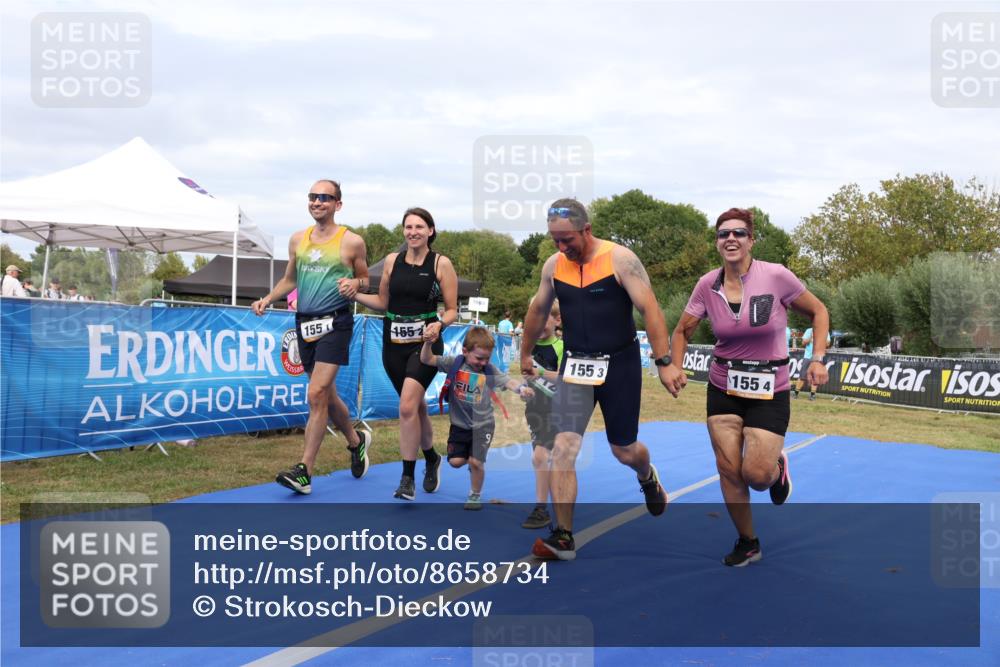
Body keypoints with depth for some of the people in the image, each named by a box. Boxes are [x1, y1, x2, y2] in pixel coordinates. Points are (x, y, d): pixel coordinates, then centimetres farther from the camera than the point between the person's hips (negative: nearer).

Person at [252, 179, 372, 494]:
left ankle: (304, 471, -12)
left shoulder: (352, 242, -2)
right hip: (305, 323, 6)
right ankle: (356, 441, 38)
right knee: (327, 395, 14)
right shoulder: (298, 240, 11)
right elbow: (289, 279, 21)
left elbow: (365, 279, 8)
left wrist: (355, 284, -14)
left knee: (317, 394, -14)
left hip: (335, 322, -6)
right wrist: (268, 299, 5)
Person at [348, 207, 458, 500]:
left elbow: (452, 310, -1)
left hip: (425, 342, -4)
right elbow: (383, 302, 13)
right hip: (393, 343, 4)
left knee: (407, 406, -19)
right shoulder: (392, 260, 5)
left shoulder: (441, 264, -4)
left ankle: (407, 479, -9)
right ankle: (431, 459, 39)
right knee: (417, 405, 15)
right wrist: (355, 295, -3)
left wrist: (439, 324, -21)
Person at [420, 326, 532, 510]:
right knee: (455, 461, -2)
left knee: (476, 462, -9)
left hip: (483, 425, -2)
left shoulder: (490, 370, -9)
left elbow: (508, 381, -22)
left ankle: (475, 495, 16)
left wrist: (521, 388, -43)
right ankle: (470, 457, 35)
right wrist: (427, 343, -27)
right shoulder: (454, 364, -8)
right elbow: (427, 359, -8)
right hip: (459, 424, 2)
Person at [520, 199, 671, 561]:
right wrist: (526, 354, 26)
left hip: (619, 363, -3)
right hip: (575, 365, 3)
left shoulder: (620, 259, -13)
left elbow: (649, 309, -16)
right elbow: (537, 311, 17)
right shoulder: (553, 265, 1)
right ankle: (563, 537, -4)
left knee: (624, 451, 11)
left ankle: (647, 478, 49)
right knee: (563, 448, -12)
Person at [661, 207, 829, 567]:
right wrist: (675, 366, -11)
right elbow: (682, 330, 6)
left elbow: (818, 312, -1)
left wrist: (818, 358, -11)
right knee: (729, 471, 3)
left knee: (756, 475, -8)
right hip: (723, 389, 3)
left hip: (769, 391, -3)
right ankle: (747, 543, 24)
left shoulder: (776, 276, -15)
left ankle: (777, 466, 30)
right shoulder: (707, 285, -6)